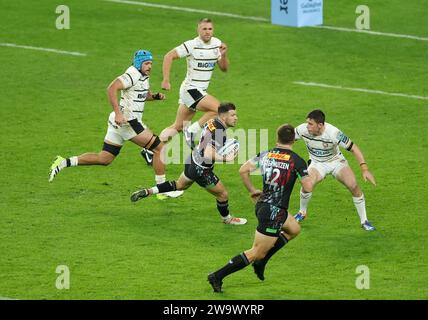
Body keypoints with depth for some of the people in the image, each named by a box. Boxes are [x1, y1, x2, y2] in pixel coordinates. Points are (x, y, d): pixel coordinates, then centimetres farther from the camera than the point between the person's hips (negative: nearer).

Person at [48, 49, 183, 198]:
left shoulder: (143, 77, 16)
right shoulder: (132, 75, -15)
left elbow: (144, 95, 33)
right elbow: (111, 88, -27)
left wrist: (156, 96, 11)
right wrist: (118, 113, -33)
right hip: (127, 121, -10)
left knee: (104, 159, 11)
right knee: (159, 148, -4)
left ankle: (64, 163, 7)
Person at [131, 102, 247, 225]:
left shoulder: (212, 122, -3)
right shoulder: (218, 133, -32)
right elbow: (208, 154, -40)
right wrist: (225, 159, -39)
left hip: (193, 160, 9)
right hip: (201, 170, -9)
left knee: (180, 185, 32)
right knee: (223, 194, 12)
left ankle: (148, 191, 28)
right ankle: (227, 219, 35)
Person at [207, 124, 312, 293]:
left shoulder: (265, 155, 3)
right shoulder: (297, 161, -13)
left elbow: (243, 170, -3)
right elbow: (307, 187, -16)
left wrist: (252, 190, 10)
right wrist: (310, 176, 7)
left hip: (262, 205, 8)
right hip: (275, 212, -8)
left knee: (294, 229, 31)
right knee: (256, 252, 1)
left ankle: (261, 262, 28)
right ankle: (218, 276, -3)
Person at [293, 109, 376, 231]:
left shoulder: (333, 133, -32)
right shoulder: (303, 129, -24)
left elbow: (353, 148, -26)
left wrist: (365, 169, -32)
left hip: (336, 161, -2)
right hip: (317, 164, 2)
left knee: (353, 185, -19)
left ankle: (364, 221, -2)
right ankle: (302, 213, 4)